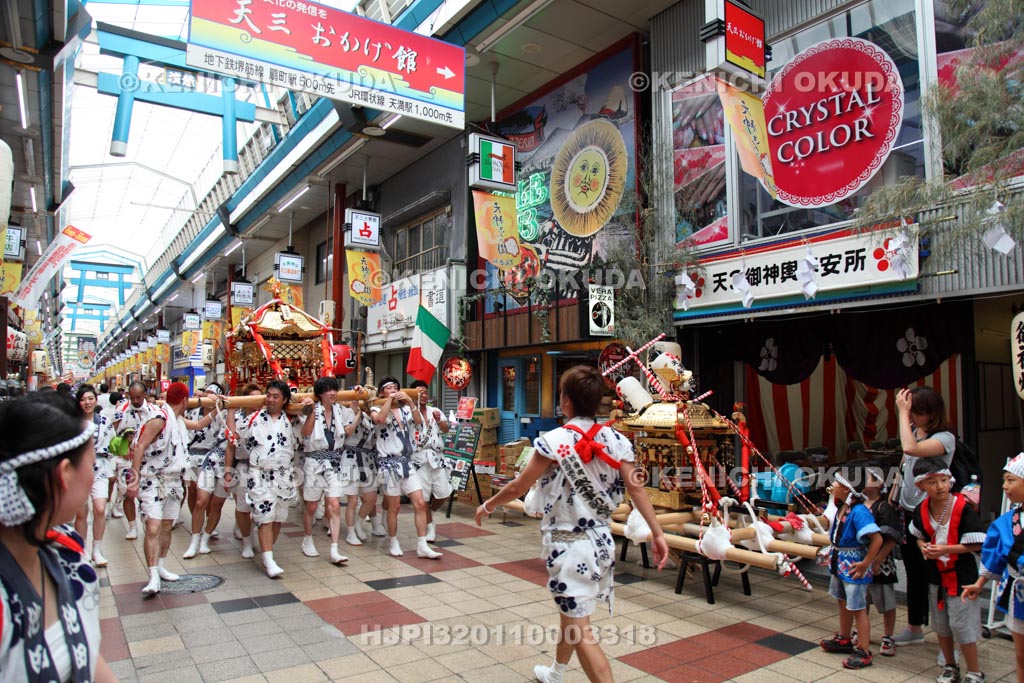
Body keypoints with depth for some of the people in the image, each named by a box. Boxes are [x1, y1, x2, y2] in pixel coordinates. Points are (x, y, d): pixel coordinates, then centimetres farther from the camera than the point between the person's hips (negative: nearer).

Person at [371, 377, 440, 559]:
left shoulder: (405, 409, 11)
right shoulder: (378, 409, 0)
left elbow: (418, 421, -8)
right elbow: (380, 419, -24)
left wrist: (410, 402, -18)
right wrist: (390, 399, -16)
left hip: (407, 462, 4)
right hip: (389, 462, -4)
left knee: (420, 503, -3)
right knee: (394, 507, 4)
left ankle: (422, 546, 2)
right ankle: (393, 543, 23)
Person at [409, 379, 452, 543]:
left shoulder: (436, 411, 15)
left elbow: (446, 430, 5)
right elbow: (417, 420, -18)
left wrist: (439, 420, -12)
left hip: (437, 457, 4)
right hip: (420, 457, -3)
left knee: (443, 493, 1)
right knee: (423, 496, 0)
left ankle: (429, 512, 30)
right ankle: (430, 527, 16)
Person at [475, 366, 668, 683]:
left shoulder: (555, 441, -17)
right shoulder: (615, 439, -3)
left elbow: (519, 486, -9)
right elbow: (636, 489, -5)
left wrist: (488, 505, 8)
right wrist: (657, 533, 2)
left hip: (569, 544, -7)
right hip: (602, 540, 7)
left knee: (581, 632, 1)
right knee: (570, 614, 28)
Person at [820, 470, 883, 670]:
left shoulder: (858, 511, -25)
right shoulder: (842, 508, 2)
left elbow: (877, 539, -29)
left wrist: (865, 564, -23)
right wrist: (834, 555, 13)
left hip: (853, 567, -9)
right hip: (839, 564, 9)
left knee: (858, 609, 2)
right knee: (843, 603, 23)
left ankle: (864, 653, 14)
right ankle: (844, 640, 39)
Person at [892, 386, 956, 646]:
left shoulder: (944, 438, -17)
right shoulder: (913, 431, 5)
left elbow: (910, 449, -36)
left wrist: (903, 412, -27)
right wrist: (893, 498, 12)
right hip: (906, 511, 8)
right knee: (913, 572, 19)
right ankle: (914, 628, 34)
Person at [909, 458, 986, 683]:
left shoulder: (963, 508, -19)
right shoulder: (921, 510, -4)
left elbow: (976, 544, -18)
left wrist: (945, 549, -24)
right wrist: (923, 547, -6)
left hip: (960, 574, -5)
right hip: (935, 573, 6)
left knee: (961, 624, -1)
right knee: (940, 624, 17)